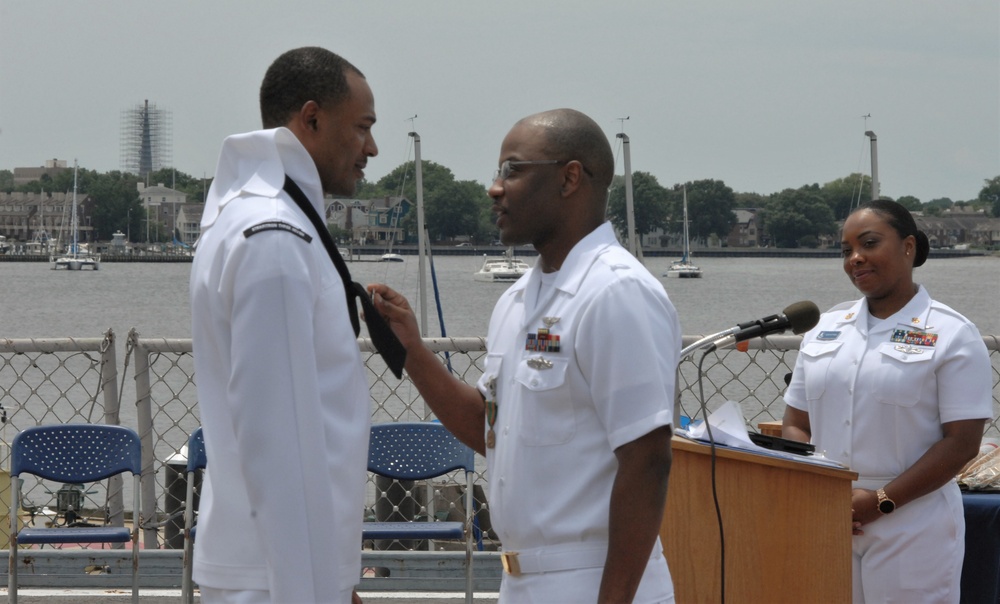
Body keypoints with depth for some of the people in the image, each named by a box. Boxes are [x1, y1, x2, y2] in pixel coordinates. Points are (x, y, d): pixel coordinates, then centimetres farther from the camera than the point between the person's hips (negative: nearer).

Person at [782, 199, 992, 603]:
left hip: (911, 529, -4)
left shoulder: (950, 335, -4)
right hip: (825, 524, 4)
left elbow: (962, 442, -9)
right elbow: (795, 425, 12)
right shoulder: (825, 327, 11)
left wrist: (882, 502, -15)